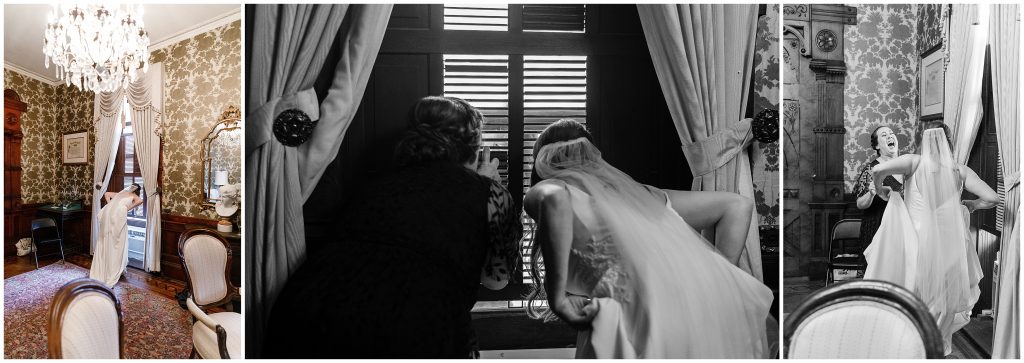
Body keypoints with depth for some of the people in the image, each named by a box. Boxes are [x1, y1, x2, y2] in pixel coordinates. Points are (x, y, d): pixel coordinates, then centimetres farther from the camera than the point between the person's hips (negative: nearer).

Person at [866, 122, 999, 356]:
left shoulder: (914, 163, -6)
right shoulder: (960, 171, 2)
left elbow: (878, 170, -21)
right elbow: (992, 198, -1)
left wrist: (880, 190, -1)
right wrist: (970, 205, 19)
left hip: (916, 244, -3)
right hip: (948, 246, 3)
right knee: (943, 299, 19)